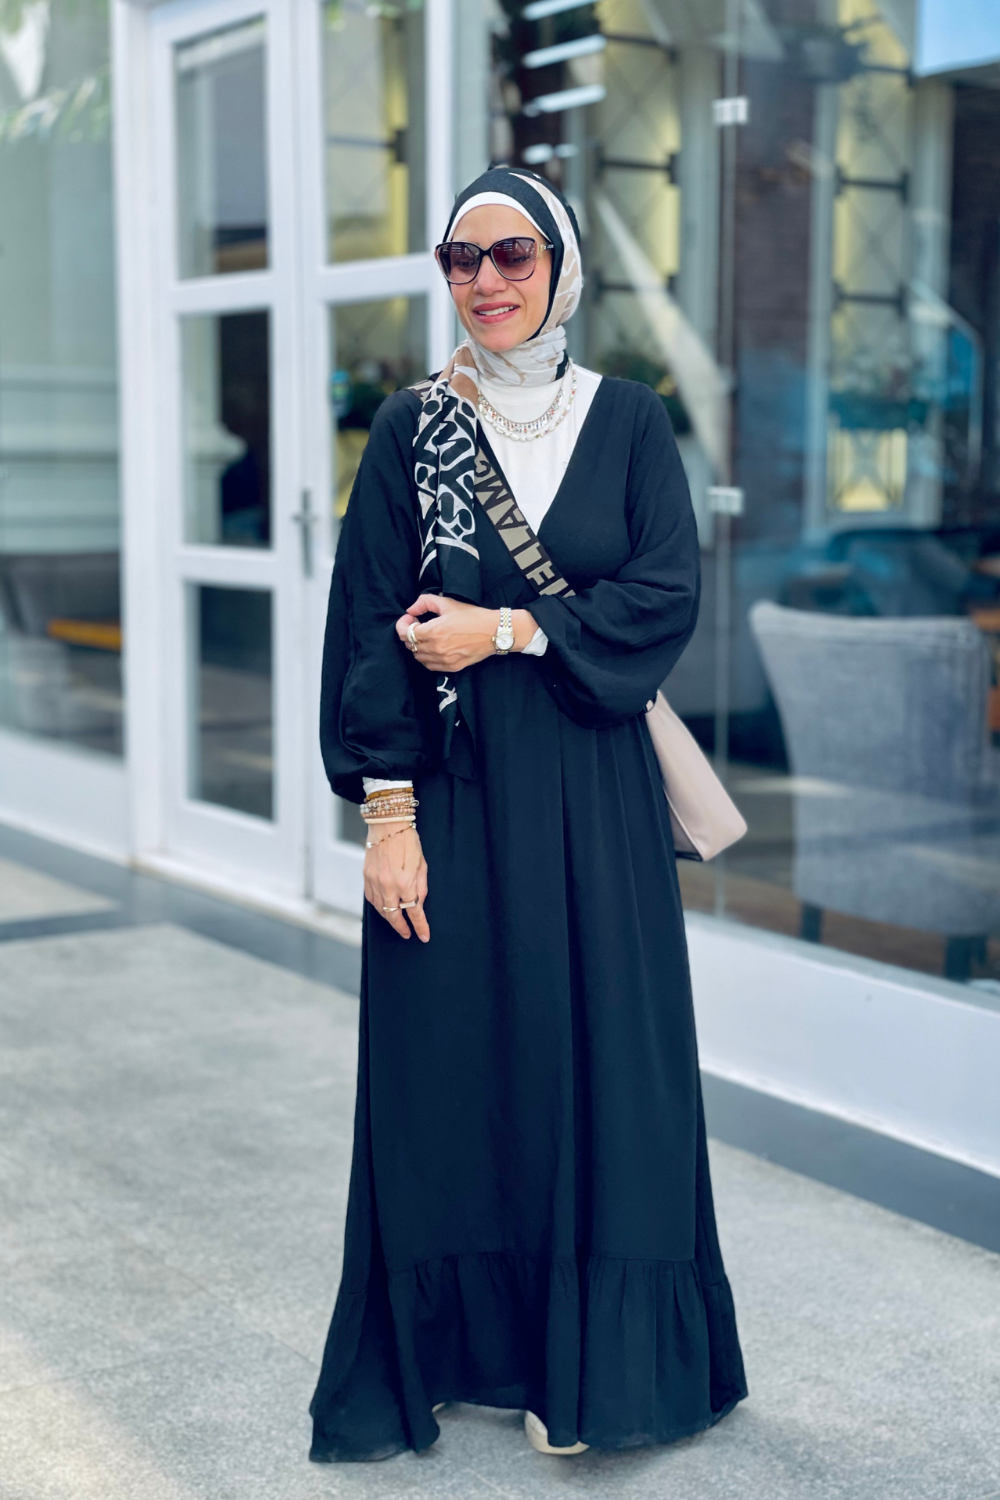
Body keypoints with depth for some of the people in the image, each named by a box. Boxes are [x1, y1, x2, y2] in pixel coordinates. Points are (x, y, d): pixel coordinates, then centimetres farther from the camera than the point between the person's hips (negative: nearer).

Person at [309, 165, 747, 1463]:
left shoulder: (630, 420, 4)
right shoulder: (413, 427, 2)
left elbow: (670, 592, -4)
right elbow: (373, 623, -3)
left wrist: (507, 631, -13)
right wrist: (387, 811, -11)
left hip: (591, 788, 1)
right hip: (454, 787, 0)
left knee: (597, 1056, 4)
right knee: (449, 1063, 5)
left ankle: (594, 1359, 18)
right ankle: (449, 1344, 21)